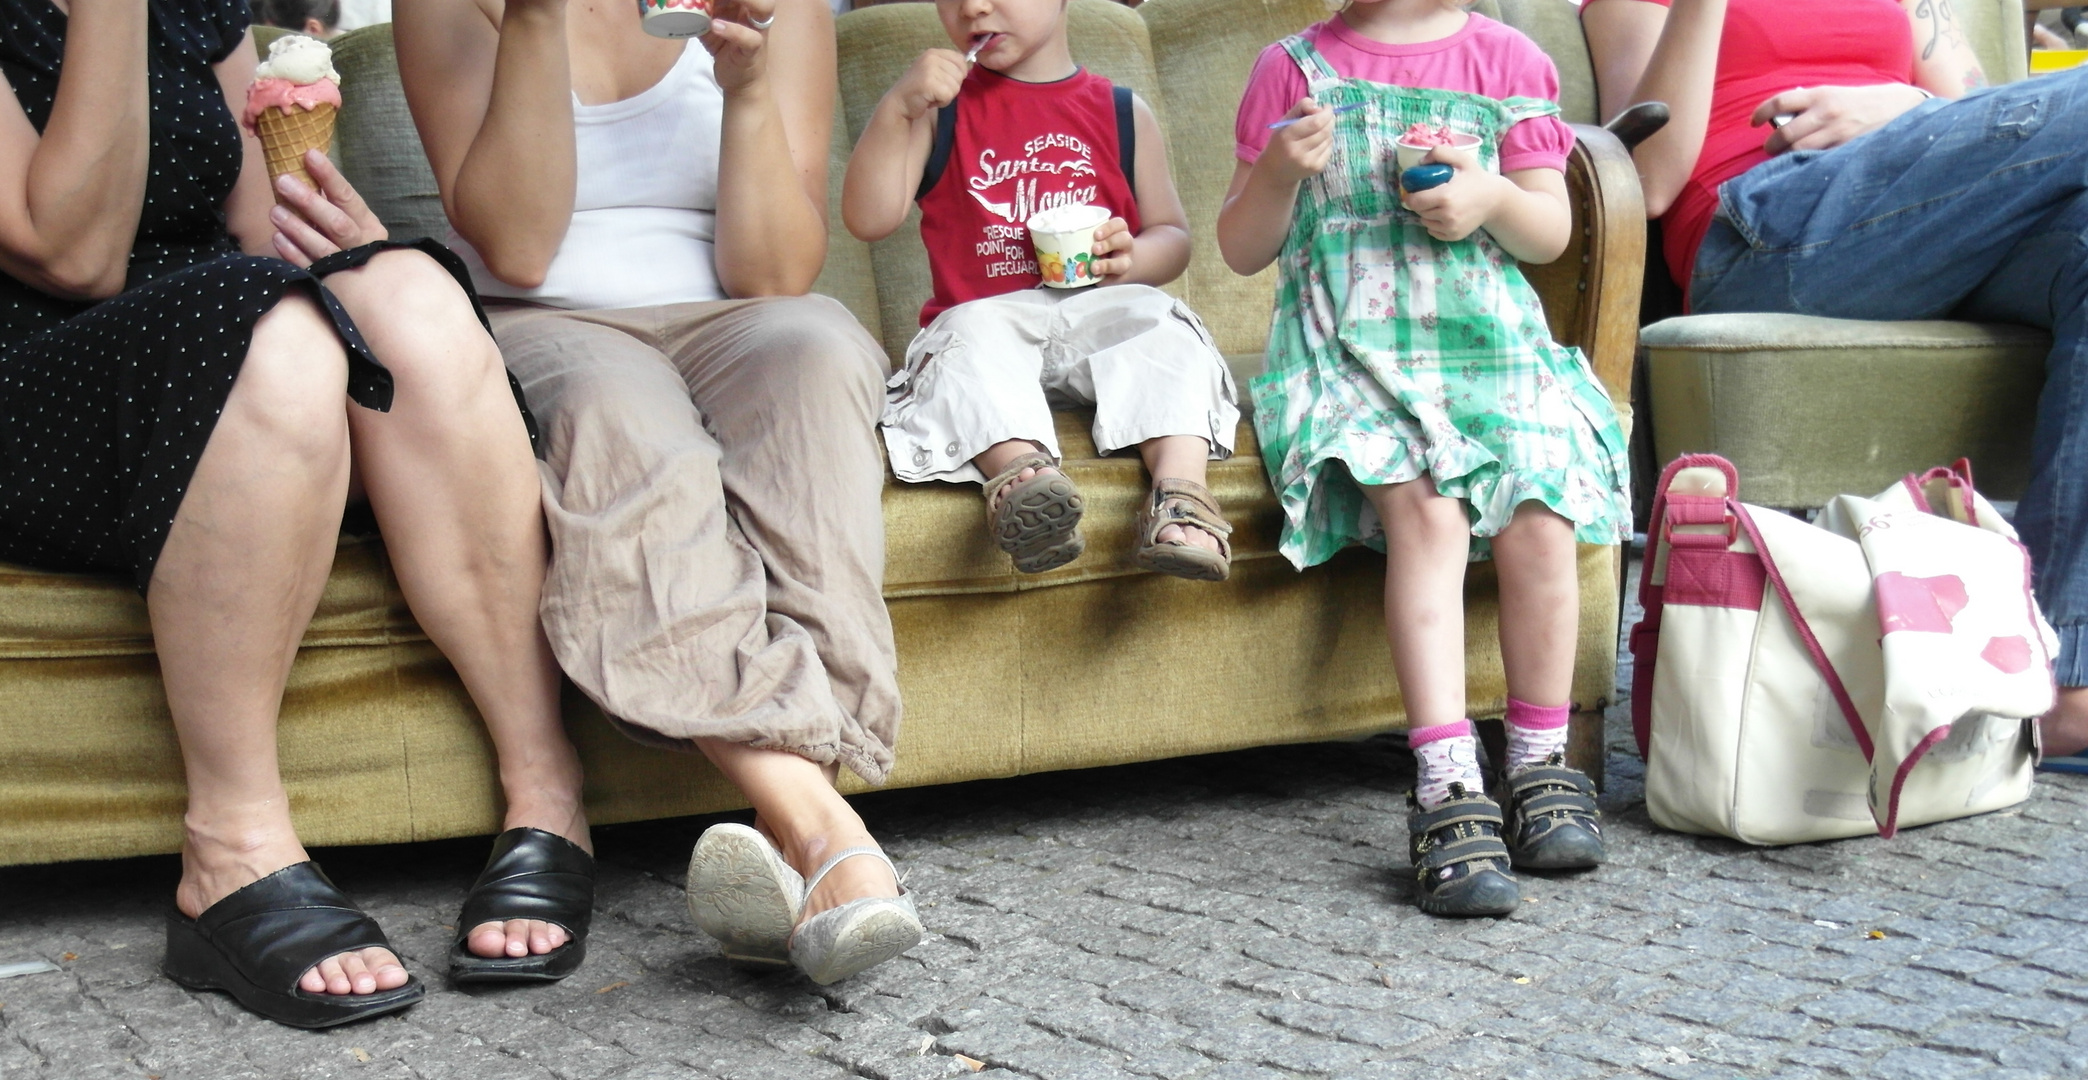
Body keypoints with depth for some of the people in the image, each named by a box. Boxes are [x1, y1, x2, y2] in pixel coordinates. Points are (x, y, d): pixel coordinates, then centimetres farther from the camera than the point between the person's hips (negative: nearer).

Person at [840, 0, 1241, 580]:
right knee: (973, 336, -33)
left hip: (1098, 315, 1)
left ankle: (1180, 485, -45)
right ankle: (1018, 467, -56)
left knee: (1159, 320, -28)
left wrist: (1135, 258, -9)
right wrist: (897, 108, -12)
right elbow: (869, 218, -1)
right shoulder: (943, 107, 10)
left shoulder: (1121, 112, 12)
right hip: (984, 319, -1)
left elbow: (1173, 236, 15)